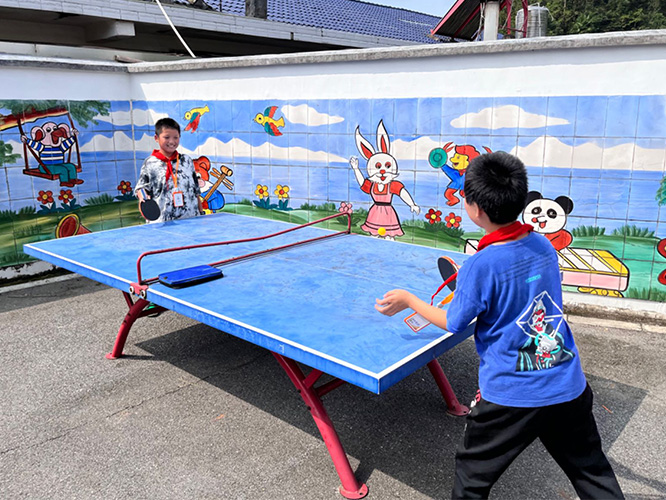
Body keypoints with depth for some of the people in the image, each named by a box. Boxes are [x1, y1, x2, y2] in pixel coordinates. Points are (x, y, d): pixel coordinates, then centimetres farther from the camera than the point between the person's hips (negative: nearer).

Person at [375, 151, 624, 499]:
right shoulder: (544, 245, -2)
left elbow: (454, 323, -8)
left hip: (510, 396, -5)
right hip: (570, 389, 6)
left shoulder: (480, 266, -21)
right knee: (593, 472, 25)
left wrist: (408, 300, 5)